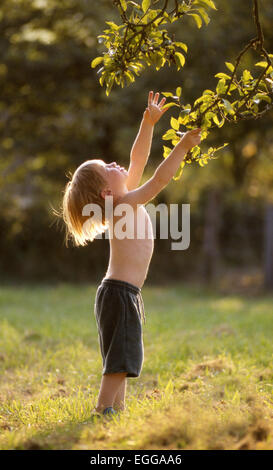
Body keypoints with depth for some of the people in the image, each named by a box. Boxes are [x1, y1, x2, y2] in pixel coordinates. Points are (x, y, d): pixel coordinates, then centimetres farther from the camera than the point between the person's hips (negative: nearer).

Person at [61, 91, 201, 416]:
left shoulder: (122, 199, 10)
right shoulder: (124, 204, -15)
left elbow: (138, 160, 17)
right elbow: (160, 179, -24)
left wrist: (149, 123, 15)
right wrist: (182, 146, -23)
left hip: (122, 293, 10)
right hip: (120, 294, -10)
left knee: (121, 363, 12)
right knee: (119, 361, -10)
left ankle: (117, 412, 16)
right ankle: (103, 412, -11)